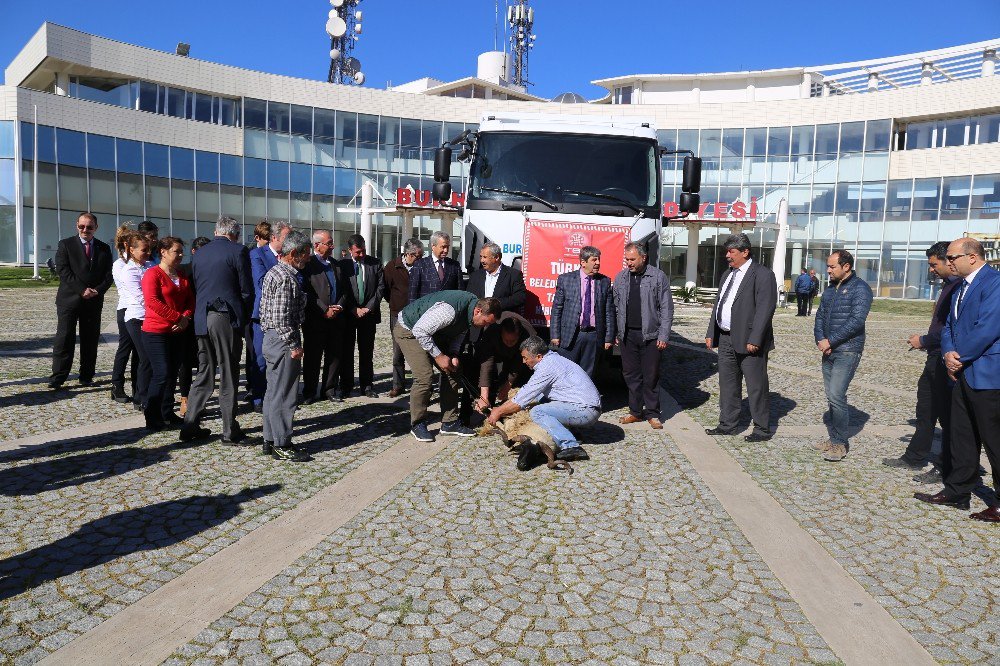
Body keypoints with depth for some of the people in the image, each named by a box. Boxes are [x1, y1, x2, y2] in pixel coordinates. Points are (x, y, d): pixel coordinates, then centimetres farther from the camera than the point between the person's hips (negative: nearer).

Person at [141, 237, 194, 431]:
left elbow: (190, 300, 12)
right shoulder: (152, 274, -8)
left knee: (172, 373, 11)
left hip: (177, 333, 7)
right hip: (156, 333, -7)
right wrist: (178, 317, -19)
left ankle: (167, 413, 21)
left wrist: (186, 317, -8)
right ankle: (151, 417, -1)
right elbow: (152, 301, -19)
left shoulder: (182, 276, 15)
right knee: (162, 374, -11)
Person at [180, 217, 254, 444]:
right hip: (228, 318, -5)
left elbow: (195, 288, 14)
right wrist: (244, 318, 7)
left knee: (204, 374, 15)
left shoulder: (199, 254, 13)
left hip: (202, 320, 6)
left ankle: (190, 426, 16)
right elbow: (247, 290, -6)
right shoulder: (238, 251, -5)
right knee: (228, 376, 0)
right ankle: (230, 432, 6)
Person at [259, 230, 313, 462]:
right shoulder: (285, 278, -18)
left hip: (273, 339, 11)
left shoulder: (275, 272, 14)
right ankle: (282, 445, 5)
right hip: (283, 340, -11)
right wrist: (294, 346, -17)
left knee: (274, 392, 16)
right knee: (283, 395, -3)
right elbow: (282, 318, -23)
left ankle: (271, 440, 25)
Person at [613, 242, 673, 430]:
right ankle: (635, 411, 21)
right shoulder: (620, 278, 7)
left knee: (651, 376, 4)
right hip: (627, 335, 3)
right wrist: (616, 333, 6)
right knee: (631, 374, 9)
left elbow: (666, 309, -4)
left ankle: (652, 414, 16)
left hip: (650, 335, -3)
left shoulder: (658, 277, -3)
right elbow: (616, 307, 11)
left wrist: (663, 336, -8)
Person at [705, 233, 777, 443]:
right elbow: (718, 305, 20)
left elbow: (765, 309, -17)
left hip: (748, 341, -8)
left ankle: (762, 429, 13)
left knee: (757, 386, 2)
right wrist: (711, 333, 15)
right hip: (726, 339, 8)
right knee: (728, 384, 14)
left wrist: (754, 339, -22)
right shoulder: (727, 274, 16)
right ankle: (727, 425, 25)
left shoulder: (762, 274, -10)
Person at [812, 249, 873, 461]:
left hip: (847, 350, -7)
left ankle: (840, 444, -2)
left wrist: (830, 341, -15)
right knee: (832, 396, 10)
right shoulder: (830, 288, 15)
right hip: (828, 350, 7)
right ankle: (835, 439, 19)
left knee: (836, 395, -13)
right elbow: (820, 316, 15)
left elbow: (856, 321, -17)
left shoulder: (860, 288, -8)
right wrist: (820, 339, -2)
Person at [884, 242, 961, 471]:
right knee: (925, 411, 17)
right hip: (935, 359, 10)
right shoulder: (948, 285, 13)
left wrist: (925, 341, -12)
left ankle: (949, 470, 13)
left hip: (946, 362, -10)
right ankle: (914, 458, 29)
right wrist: (925, 340, 9)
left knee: (947, 416, 1)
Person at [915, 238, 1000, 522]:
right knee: (962, 436, 15)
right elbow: (949, 325, 15)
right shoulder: (961, 286, 15)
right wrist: (949, 353, -4)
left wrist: (960, 358, -12)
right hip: (963, 373, 9)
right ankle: (957, 492, 25)